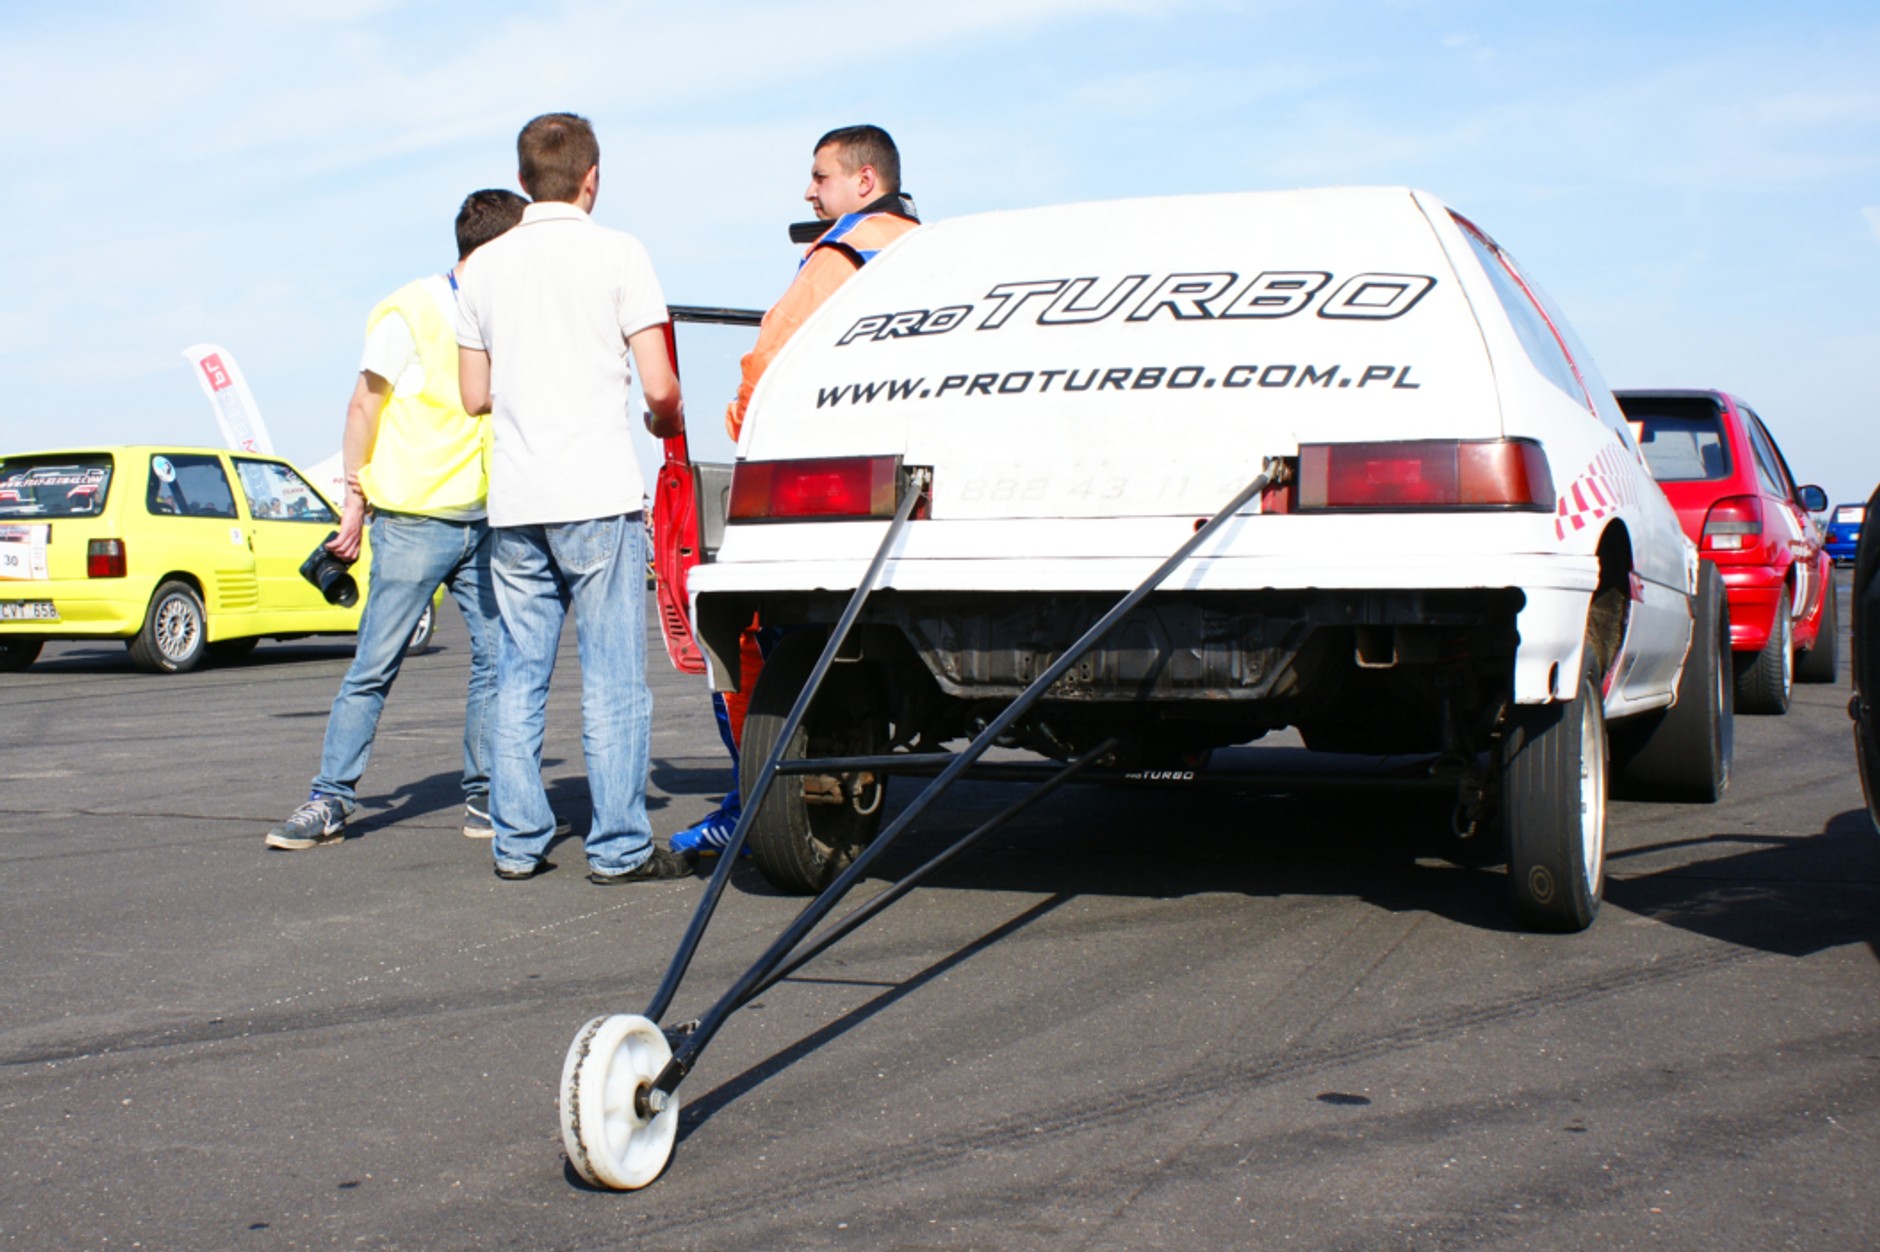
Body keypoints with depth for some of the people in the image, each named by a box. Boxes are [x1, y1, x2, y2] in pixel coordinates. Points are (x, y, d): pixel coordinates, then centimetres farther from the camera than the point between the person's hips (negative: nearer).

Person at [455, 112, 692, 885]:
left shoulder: (486, 265, 10)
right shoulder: (615, 253, -3)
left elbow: (475, 394, 12)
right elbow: (659, 386, -8)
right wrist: (667, 424, 13)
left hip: (513, 501, 5)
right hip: (597, 495, -4)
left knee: (518, 676, 10)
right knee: (613, 677, -1)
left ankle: (518, 842, 12)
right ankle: (620, 846, 0)